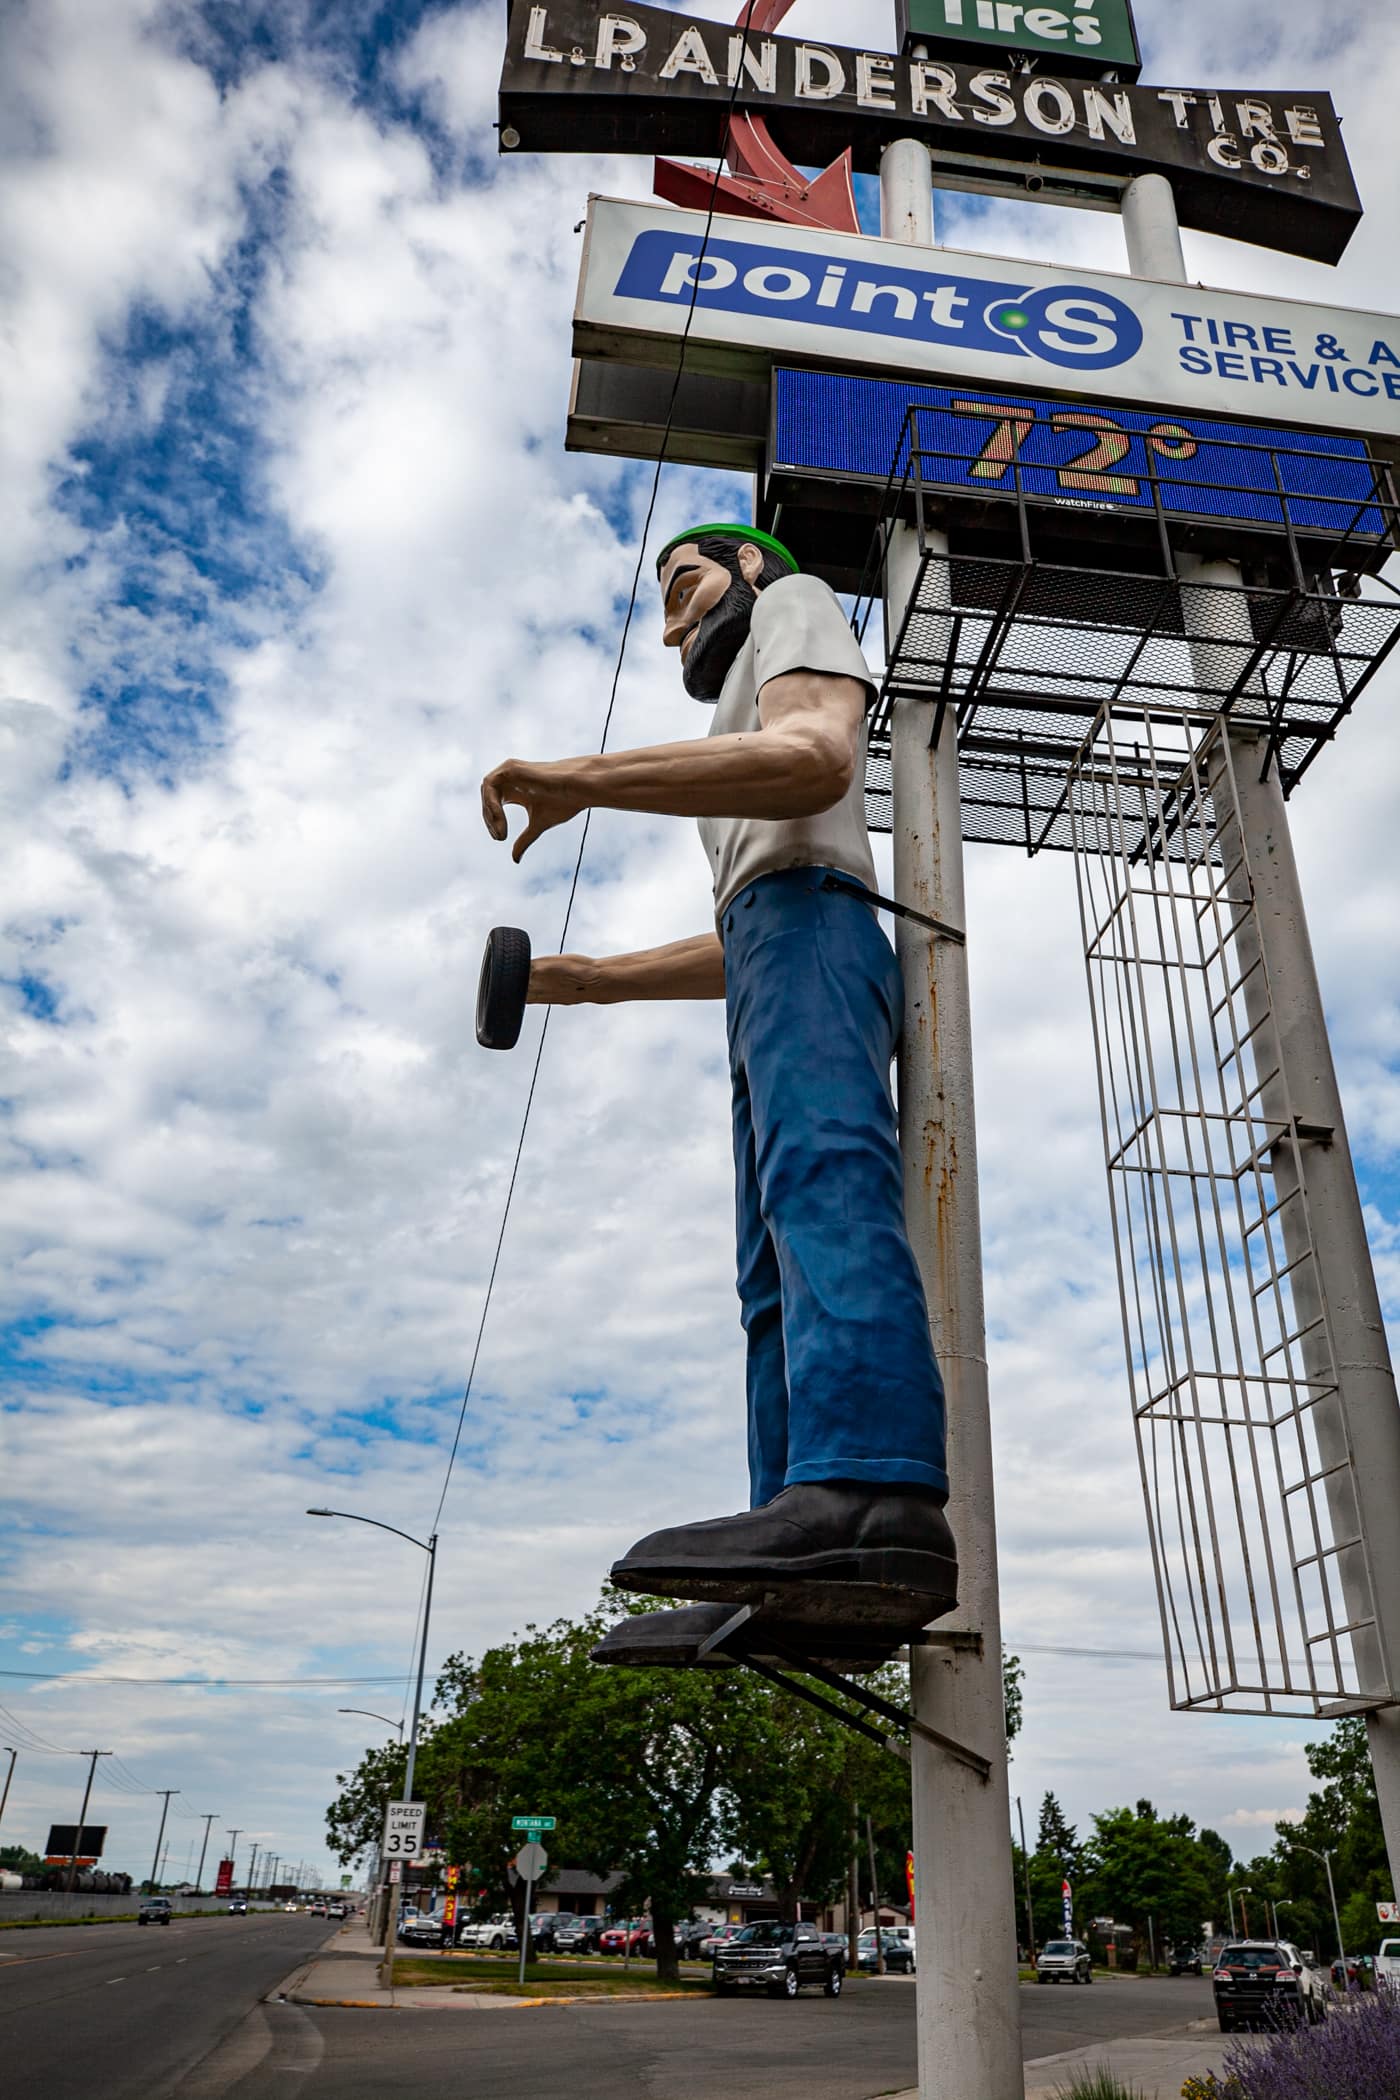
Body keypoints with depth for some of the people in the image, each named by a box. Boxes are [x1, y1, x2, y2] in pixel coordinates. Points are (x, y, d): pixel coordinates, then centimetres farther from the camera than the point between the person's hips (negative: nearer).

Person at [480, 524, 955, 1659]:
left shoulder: (795, 601, 17)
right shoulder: (753, 732, 43)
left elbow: (815, 756, -9)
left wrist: (585, 778, -15)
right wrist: (601, 976, 32)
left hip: (811, 924, -9)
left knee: (822, 1180, -33)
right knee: (776, 1291, -7)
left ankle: (871, 1495, -51)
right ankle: (801, 1586, -16)